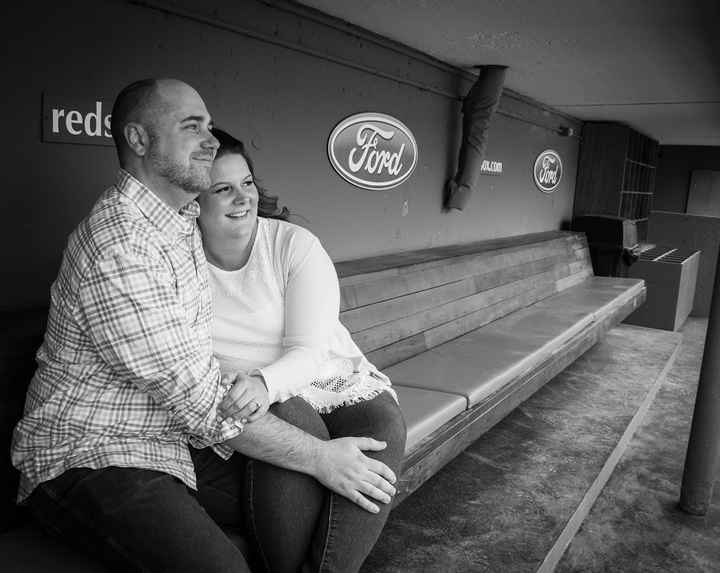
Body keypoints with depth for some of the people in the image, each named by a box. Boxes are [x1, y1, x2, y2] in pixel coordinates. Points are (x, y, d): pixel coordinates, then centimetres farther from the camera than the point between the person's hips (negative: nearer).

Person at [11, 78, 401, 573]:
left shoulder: (184, 214, 6)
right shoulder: (118, 248, -23)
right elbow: (202, 402, -23)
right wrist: (320, 457, -16)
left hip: (177, 439, 8)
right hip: (91, 458, -8)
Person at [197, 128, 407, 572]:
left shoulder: (295, 245, -8)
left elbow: (308, 351, -15)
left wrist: (266, 382, -37)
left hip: (335, 381, 1)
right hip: (261, 400, 0)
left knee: (384, 427, -30)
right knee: (295, 426, -35)